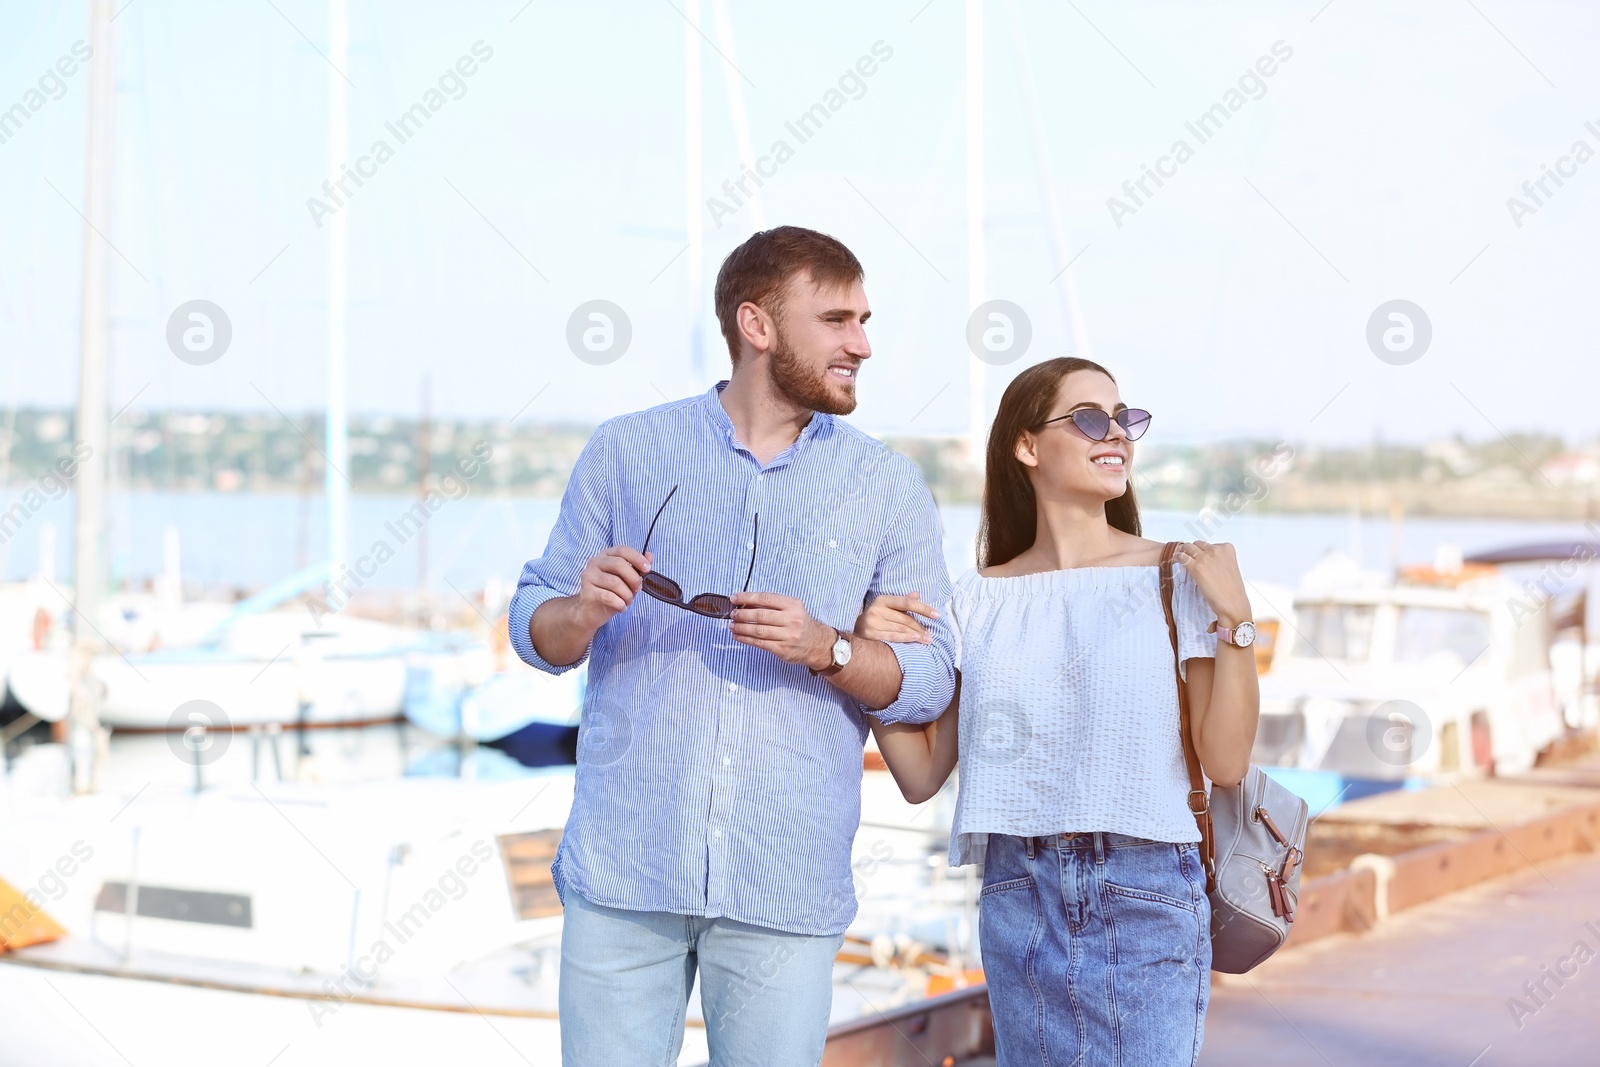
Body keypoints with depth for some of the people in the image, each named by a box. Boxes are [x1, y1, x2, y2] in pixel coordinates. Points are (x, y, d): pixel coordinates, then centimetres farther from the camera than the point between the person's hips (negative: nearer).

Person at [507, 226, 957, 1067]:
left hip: (786, 889, 1)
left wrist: (826, 649, -13)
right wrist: (585, 611, -14)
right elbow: (535, 631, 8)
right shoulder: (626, 452, 7)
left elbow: (930, 678, 5)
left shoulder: (887, 486, 8)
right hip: (623, 866, 0)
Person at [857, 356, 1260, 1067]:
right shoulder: (979, 598, 6)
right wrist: (868, 657, -5)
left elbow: (1226, 762, -6)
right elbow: (922, 774, 6)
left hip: (1144, 896, -2)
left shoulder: (1174, 579, -2)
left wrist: (1235, 620, -14)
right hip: (1018, 894, 2)